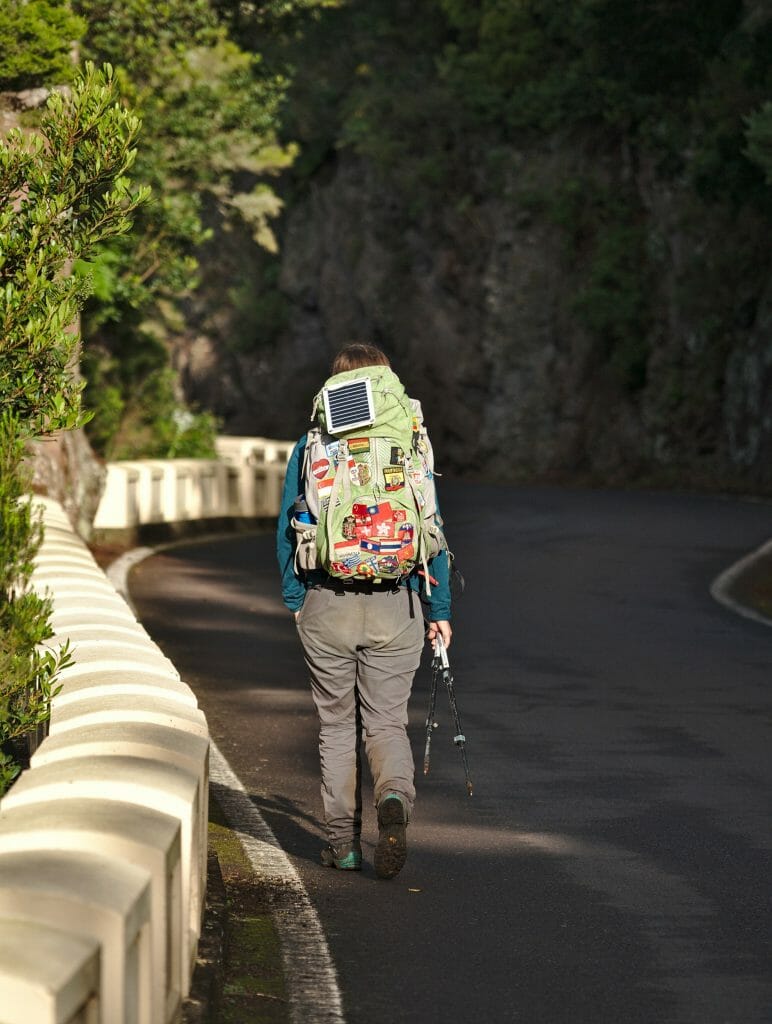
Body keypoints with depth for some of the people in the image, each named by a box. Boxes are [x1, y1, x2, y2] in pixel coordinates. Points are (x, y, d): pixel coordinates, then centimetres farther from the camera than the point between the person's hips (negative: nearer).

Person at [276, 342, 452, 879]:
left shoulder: (311, 445, 0)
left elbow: (288, 527, 3)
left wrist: (295, 598, 13)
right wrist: (441, 609, 8)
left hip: (326, 604, 0)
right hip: (395, 607, 0)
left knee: (337, 723, 13)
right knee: (387, 721, 6)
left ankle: (343, 841, 13)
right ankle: (394, 799, -23)